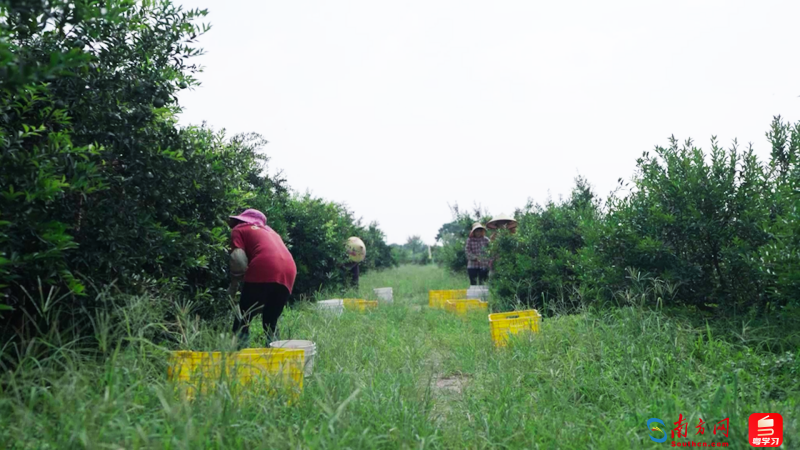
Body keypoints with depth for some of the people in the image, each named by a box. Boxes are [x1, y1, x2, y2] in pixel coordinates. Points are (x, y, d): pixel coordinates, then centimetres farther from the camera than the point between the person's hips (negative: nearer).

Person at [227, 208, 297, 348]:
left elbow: (239, 260, 1)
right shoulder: (268, 230, 35)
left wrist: (234, 285, 14)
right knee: (271, 322, 17)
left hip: (263, 271, -6)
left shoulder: (239, 229, 17)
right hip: (288, 272, 6)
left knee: (242, 320, 4)